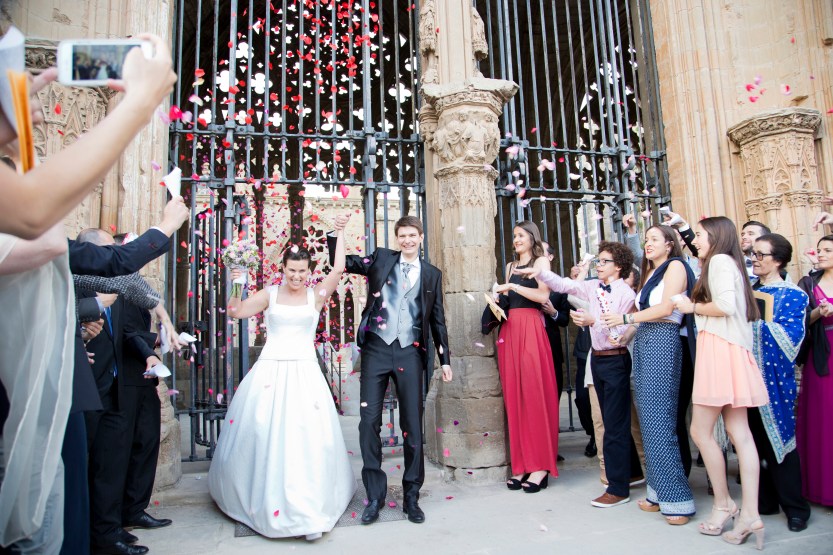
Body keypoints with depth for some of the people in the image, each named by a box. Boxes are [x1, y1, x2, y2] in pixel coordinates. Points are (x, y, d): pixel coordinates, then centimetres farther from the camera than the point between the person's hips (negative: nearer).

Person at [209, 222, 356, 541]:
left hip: (304, 374, -1)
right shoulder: (270, 294, 7)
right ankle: (260, 500, 31)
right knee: (260, 435, 7)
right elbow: (237, 312, 4)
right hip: (270, 372, 2)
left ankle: (306, 509, 4)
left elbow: (338, 269, -6)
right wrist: (236, 285, -9)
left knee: (306, 439, -4)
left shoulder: (316, 296, 3)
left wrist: (340, 232, -1)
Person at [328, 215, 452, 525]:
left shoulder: (432, 274, 12)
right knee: (369, 421, 0)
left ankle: (412, 497, 20)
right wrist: (336, 233, -10)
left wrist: (445, 359, 10)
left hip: (410, 353, 1)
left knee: (413, 425, 4)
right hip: (376, 349, 0)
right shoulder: (381, 258, 10)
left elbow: (437, 320, 13)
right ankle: (375, 496, 14)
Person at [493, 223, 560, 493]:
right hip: (509, 329, 6)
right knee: (514, 395, 2)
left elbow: (543, 295, -9)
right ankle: (521, 464, 6)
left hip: (531, 328, -6)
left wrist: (511, 286, -7)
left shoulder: (541, 261, 5)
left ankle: (541, 465, 0)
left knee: (534, 393, -7)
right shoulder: (511, 266, 23)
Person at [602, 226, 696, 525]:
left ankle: (676, 497, -2)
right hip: (643, 343, 8)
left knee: (659, 419, -9)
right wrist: (626, 335, 6)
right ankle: (658, 492, 13)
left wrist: (626, 318, -8)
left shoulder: (675, 265, -1)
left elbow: (665, 308, -13)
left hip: (662, 342, -8)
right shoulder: (649, 272, 23)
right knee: (648, 417, 6)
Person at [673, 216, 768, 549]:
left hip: (720, 350, -10)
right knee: (739, 433, 4)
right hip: (729, 350, 10)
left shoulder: (720, 260, -6)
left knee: (701, 430, -2)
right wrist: (695, 308, 13)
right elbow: (732, 306, 18)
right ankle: (750, 514, 4)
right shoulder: (727, 263, 23)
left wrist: (693, 307, -5)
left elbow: (725, 305, -19)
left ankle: (723, 504, 10)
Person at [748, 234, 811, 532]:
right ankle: (764, 500, 24)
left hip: (773, 378, -5)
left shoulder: (793, 296, -3)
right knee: (756, 439, 11)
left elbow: (789, 338, -14)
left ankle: (795, 507, 16)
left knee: (779, 438, 1)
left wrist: (756, 318, -15)